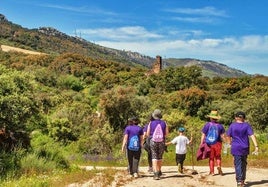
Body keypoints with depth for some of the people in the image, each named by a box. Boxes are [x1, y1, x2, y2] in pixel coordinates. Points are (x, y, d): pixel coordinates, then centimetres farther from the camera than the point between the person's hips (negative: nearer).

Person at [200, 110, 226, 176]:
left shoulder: (207, 125, -4)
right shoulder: (220, 125, 0)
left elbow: (203, 135, -6)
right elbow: (222, 136, -2)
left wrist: (201, 144, -2)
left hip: (209, 144, 0)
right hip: (217, 144, 1)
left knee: (211, 158, 10)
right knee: (218, 157, 16)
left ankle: (212, 171, 11)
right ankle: (219, 165, -8)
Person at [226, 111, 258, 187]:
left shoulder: (232, 125, -4)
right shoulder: (247, 125, -2)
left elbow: (228, 136, 1)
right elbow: (252, 135, -11)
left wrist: (230, 143, 19)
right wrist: (256, 146, -14)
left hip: (236, 148, -2)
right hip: (245, 148, 2)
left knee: (238, 164, 0)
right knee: (243, 164, 17)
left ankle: (239, 181, -11)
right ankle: (242, 180, 26)